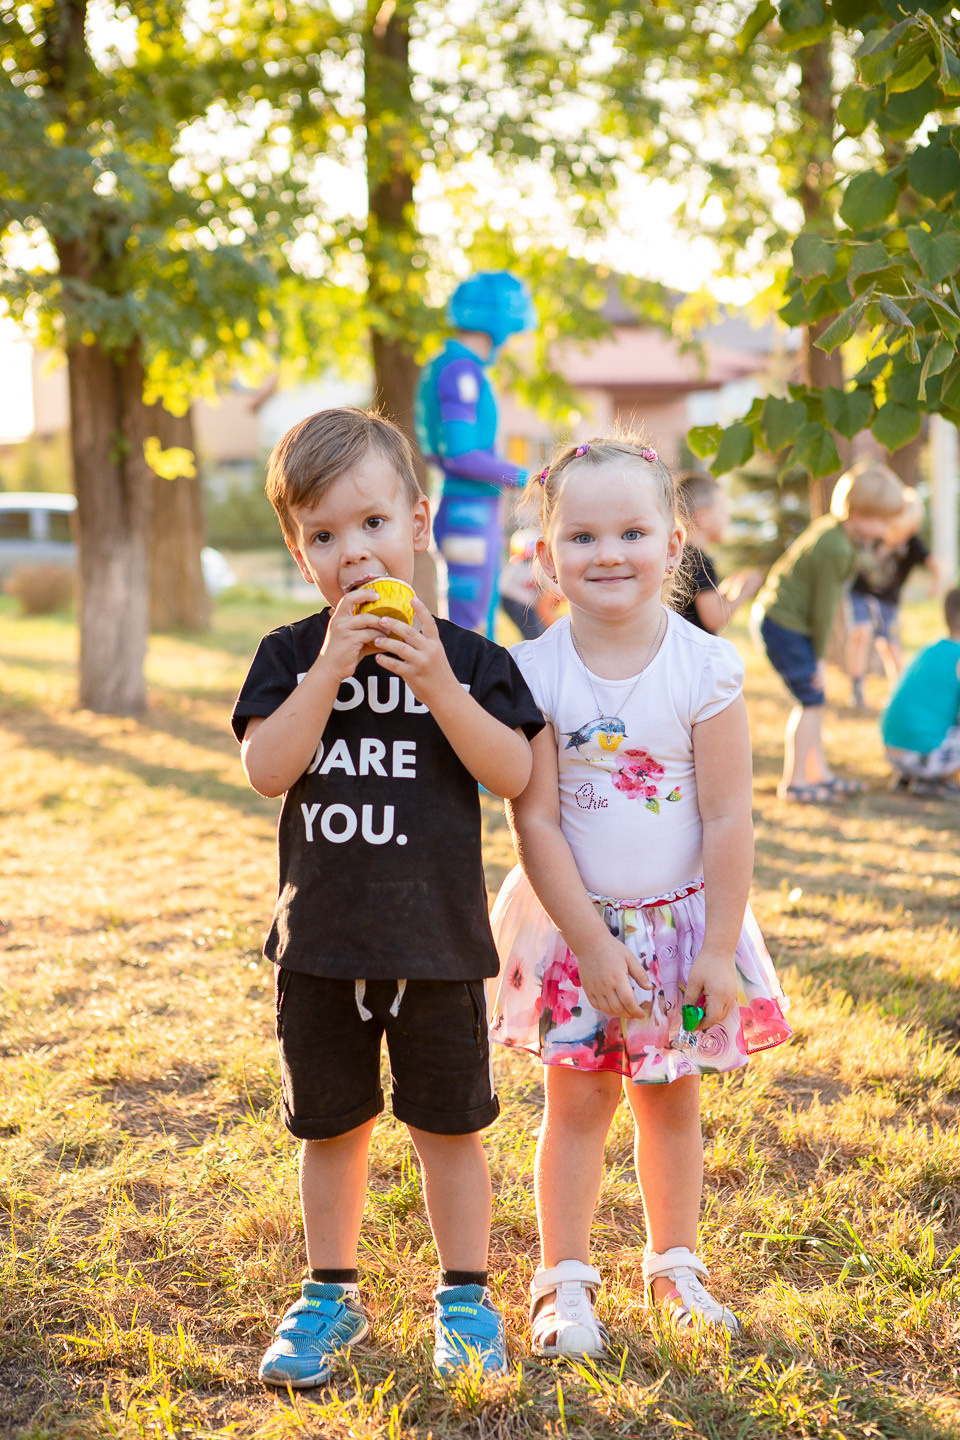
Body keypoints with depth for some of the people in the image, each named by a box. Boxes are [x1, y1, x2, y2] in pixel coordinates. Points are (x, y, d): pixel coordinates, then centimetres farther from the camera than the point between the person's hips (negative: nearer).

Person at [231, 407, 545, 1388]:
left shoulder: (464, 655, -3)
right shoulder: (290, 656, -1)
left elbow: (511, 774, -11)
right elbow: (267, 769, -14)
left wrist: (436, 682, -21)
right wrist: (331, 669, -22)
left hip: (437, 937, -1)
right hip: (321, 937, 1)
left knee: (448, 1125, 10)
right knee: (331, 1126, 14)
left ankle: (464, 1296, 27)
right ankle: (330, 1295, 32)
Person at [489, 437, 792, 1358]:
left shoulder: (705, 668, -12)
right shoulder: (535, 674, -12)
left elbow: (728, 820, -9)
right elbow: (535, 823, -11)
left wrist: (717, 950, -10)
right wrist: (593, 942, -14)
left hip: (680, 917, 1)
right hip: (574, 921, -1)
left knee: (672, 1098, 12)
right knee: (576, 1100, 4)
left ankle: (674, 1265, 30)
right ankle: (564, 1282, 17)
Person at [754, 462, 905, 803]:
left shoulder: (829, 527, 7)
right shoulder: (834, 548, -25)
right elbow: (823, 607, -18)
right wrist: (819, 655, -7)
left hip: (777, 618, 10)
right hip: (786, 626, -10)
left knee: (813, 699, 15)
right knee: (811, 700, -4)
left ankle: (818, 773, 24)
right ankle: (794, 781, 4)